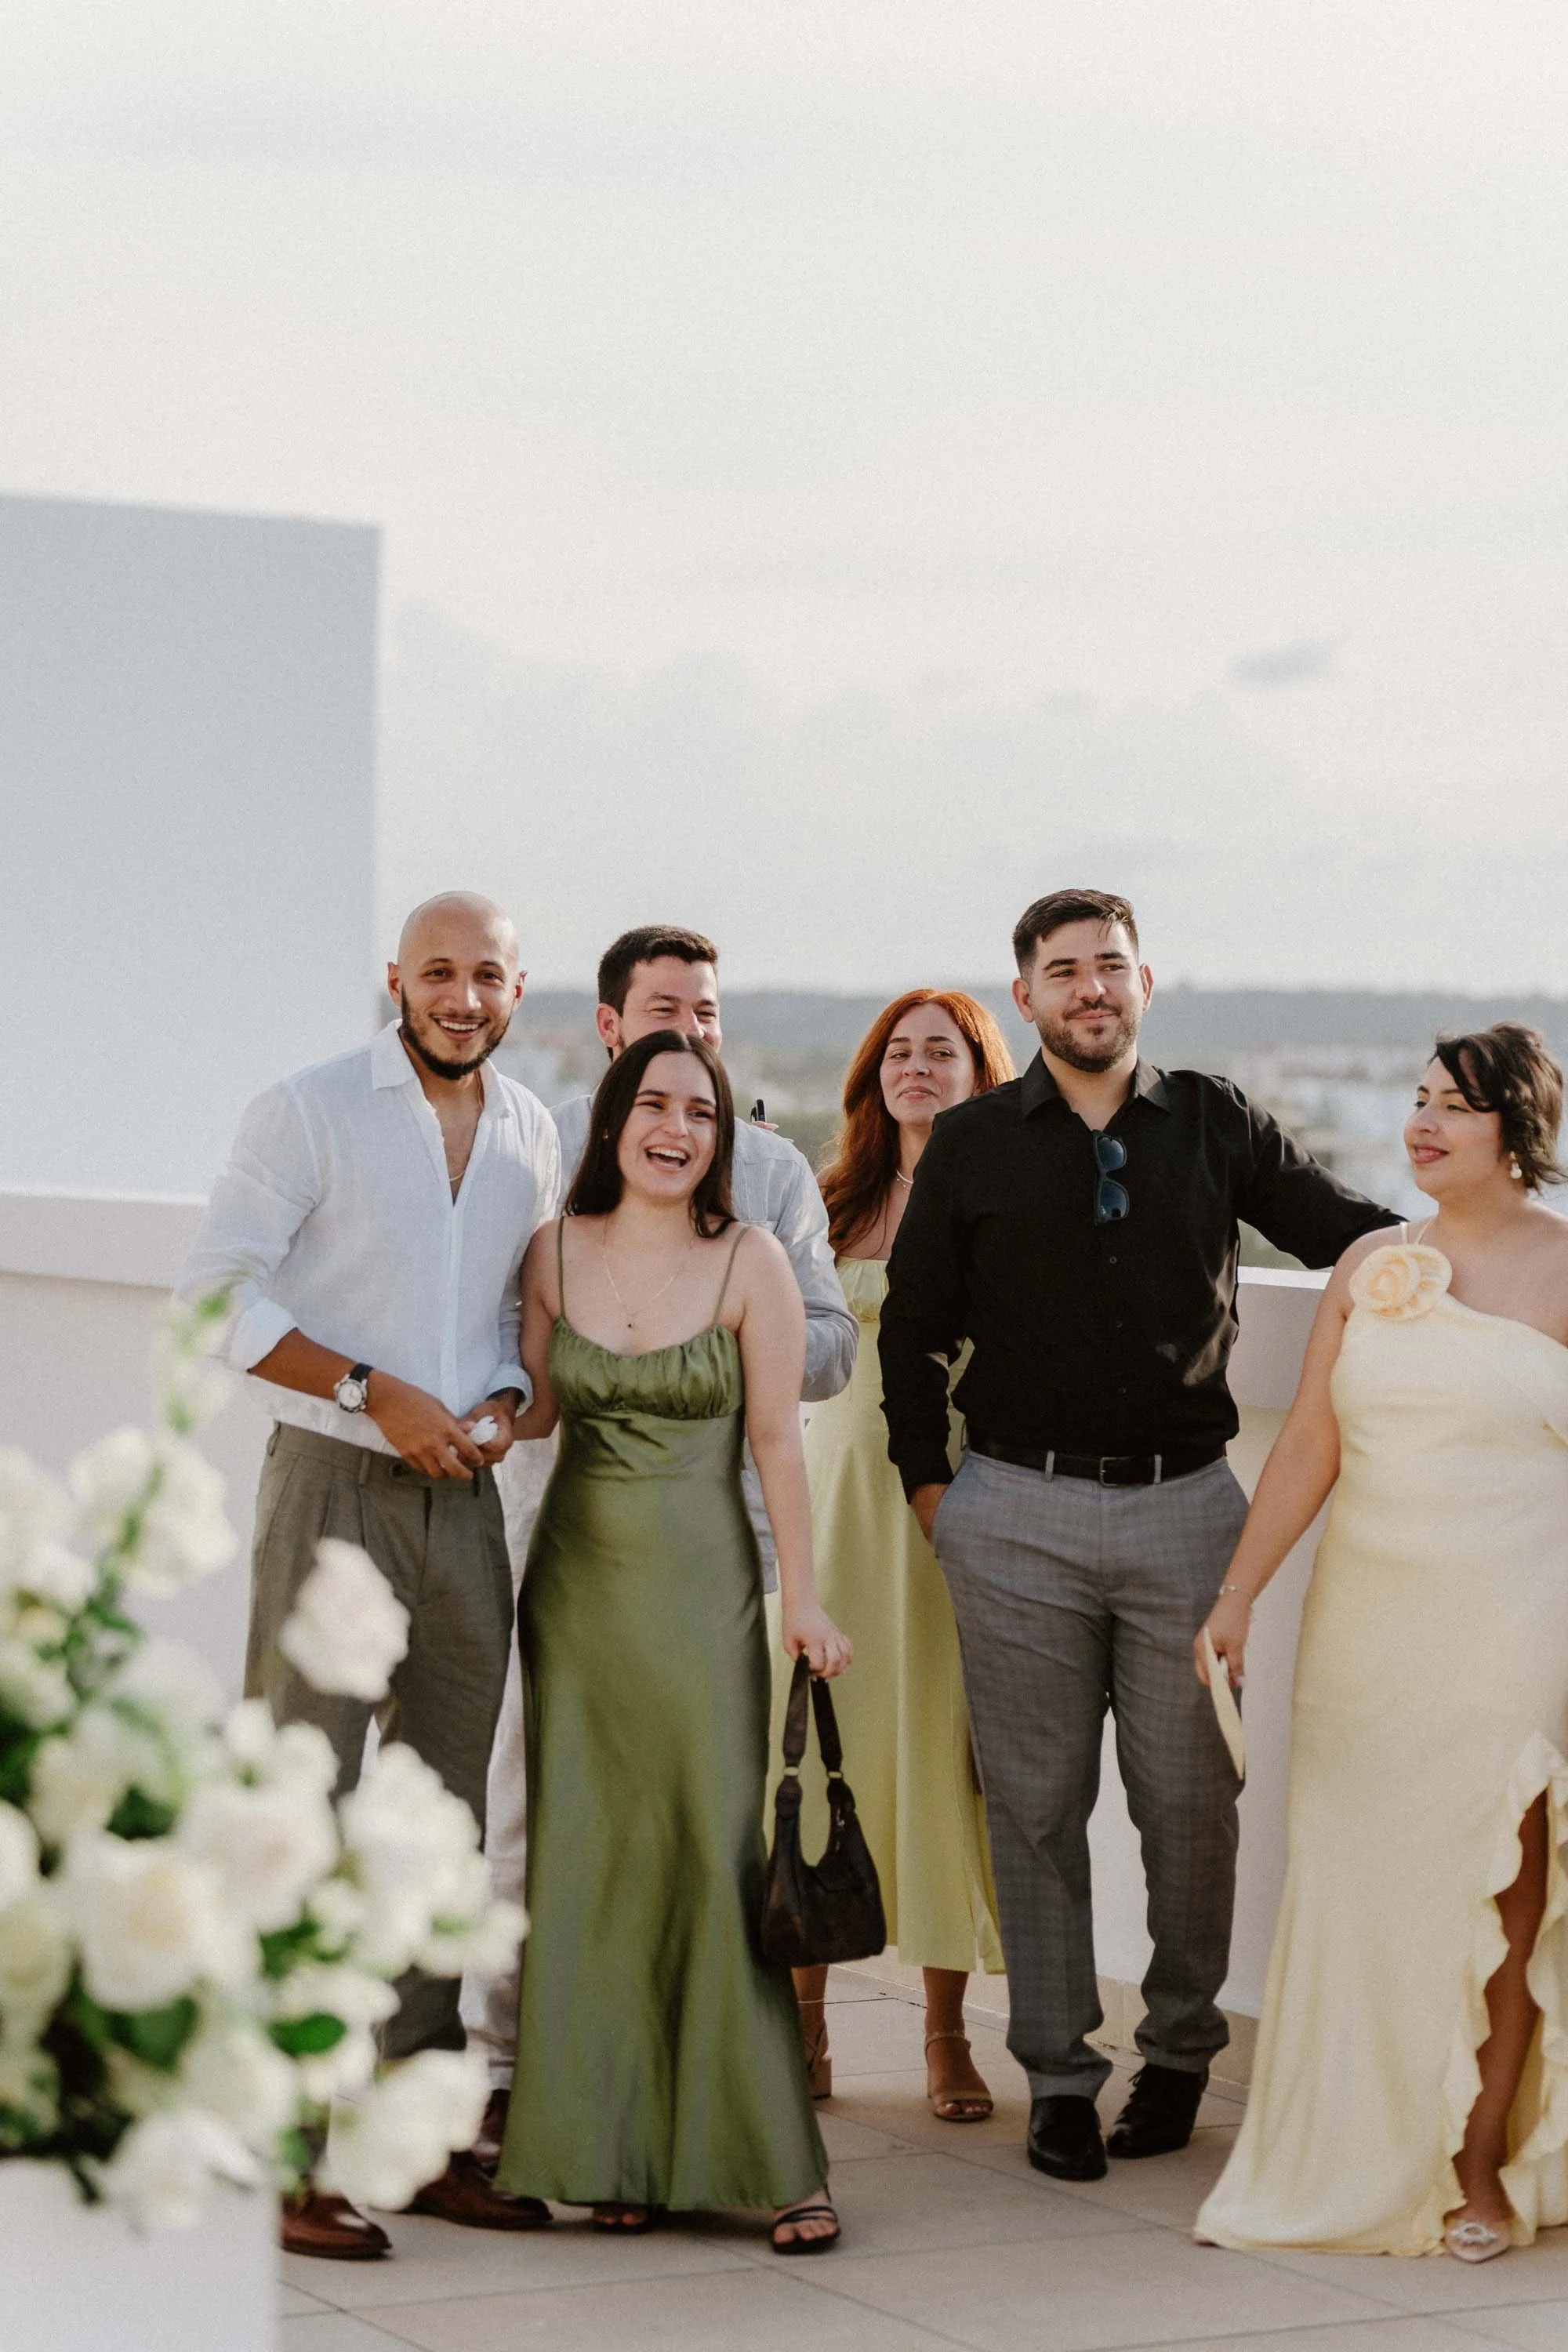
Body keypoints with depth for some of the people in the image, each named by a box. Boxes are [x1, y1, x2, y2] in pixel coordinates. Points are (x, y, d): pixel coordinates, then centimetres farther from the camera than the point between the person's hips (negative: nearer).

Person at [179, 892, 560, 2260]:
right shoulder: (311, 1111, -5)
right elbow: (220, 1291, -9)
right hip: (333, 1486, -6)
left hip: (464, 1499, 6)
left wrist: (505, 1401, 0)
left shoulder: (532, 1133, 11)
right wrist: (377, 1394, -15)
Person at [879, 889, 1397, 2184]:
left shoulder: (1215, 1122, 7)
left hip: (1187, 1505, 1)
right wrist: (928, 1484, 6)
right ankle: (1059, 2071, 12)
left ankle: (1181, 2049, 21)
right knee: (1037, 1802, 2)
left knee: (1191, 1798, 3)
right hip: (1020, 1517, 0)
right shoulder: (972, 1142, 6)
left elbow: (1353, 1232, 10)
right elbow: (912, 1326, 12)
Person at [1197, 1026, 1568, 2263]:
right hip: (1370, 1619, 4)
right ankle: (1366, 2155, 18)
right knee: (1362, 1885, 5)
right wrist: (1238, 1589, 6)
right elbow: (1310, 1441, 9)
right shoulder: (1371, 1266, 9)